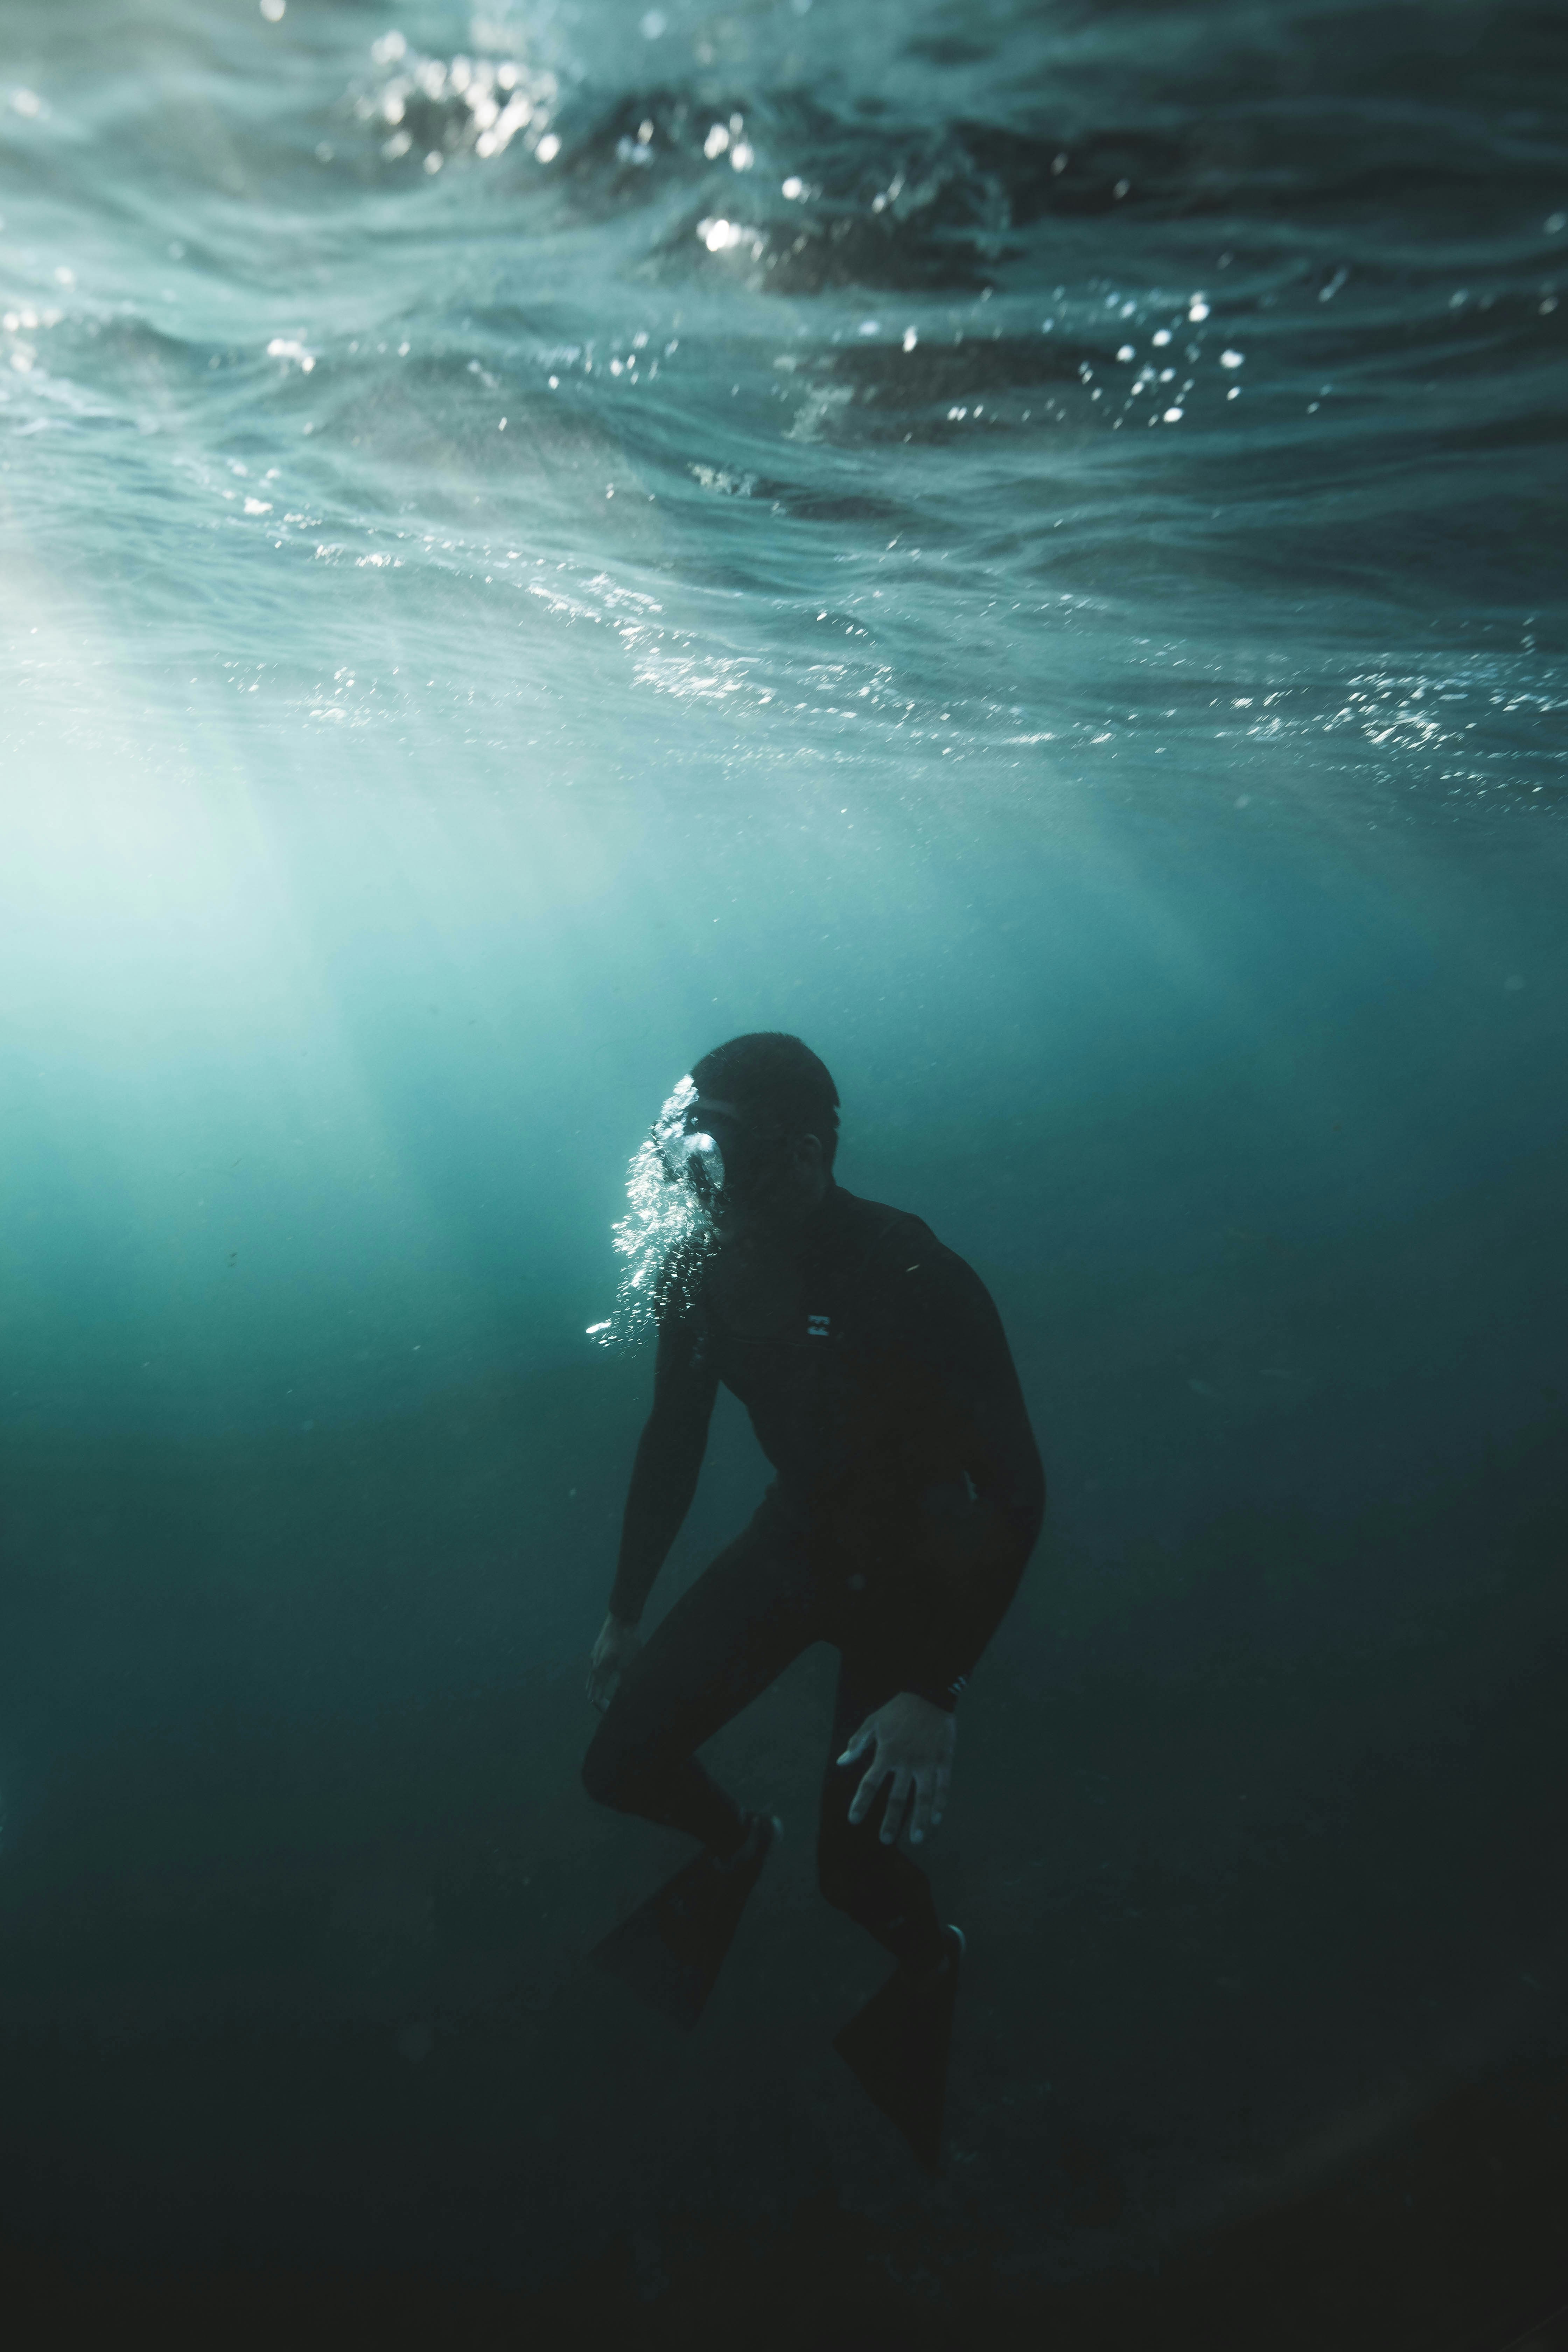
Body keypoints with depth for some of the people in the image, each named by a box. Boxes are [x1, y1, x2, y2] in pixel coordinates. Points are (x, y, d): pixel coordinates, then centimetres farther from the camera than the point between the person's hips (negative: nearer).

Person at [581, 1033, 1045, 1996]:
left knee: (856, 1862, -9)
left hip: (915, 1566, -5)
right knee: (623, 1763, 0)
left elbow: (1015, 1488, -29)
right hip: (798, 1536, 5)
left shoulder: (915, 1279, -30)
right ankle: (741, 1843, 36)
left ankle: (930, 1959, 29)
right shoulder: (701, 1273, -12)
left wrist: (937, 1690, -32)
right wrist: (626, 1613, 9)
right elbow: (673, 1444, 3)